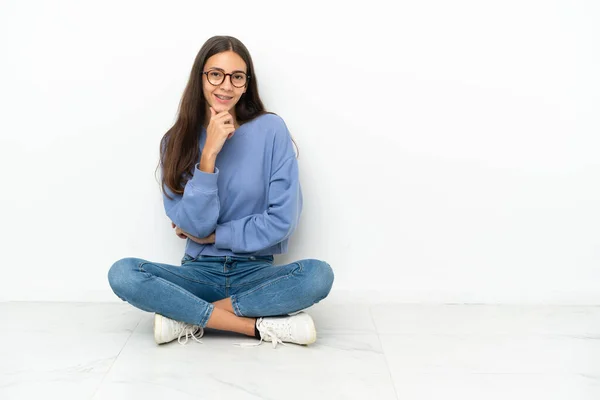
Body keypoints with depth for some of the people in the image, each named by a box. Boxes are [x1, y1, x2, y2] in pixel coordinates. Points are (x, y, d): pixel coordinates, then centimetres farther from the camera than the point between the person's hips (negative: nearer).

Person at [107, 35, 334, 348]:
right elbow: (194, 225, -11)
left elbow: (282, 219, -9)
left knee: (318, 275, -31)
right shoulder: (177, 140, -1)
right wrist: (209, 154, -20)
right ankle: (262, 326, -23)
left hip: (256, 272, -1)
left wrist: (213, 235, -5)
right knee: (122, 274, -25)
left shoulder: (271, 130, -6)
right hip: (199, 272, 1)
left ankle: (187, 317, -18)